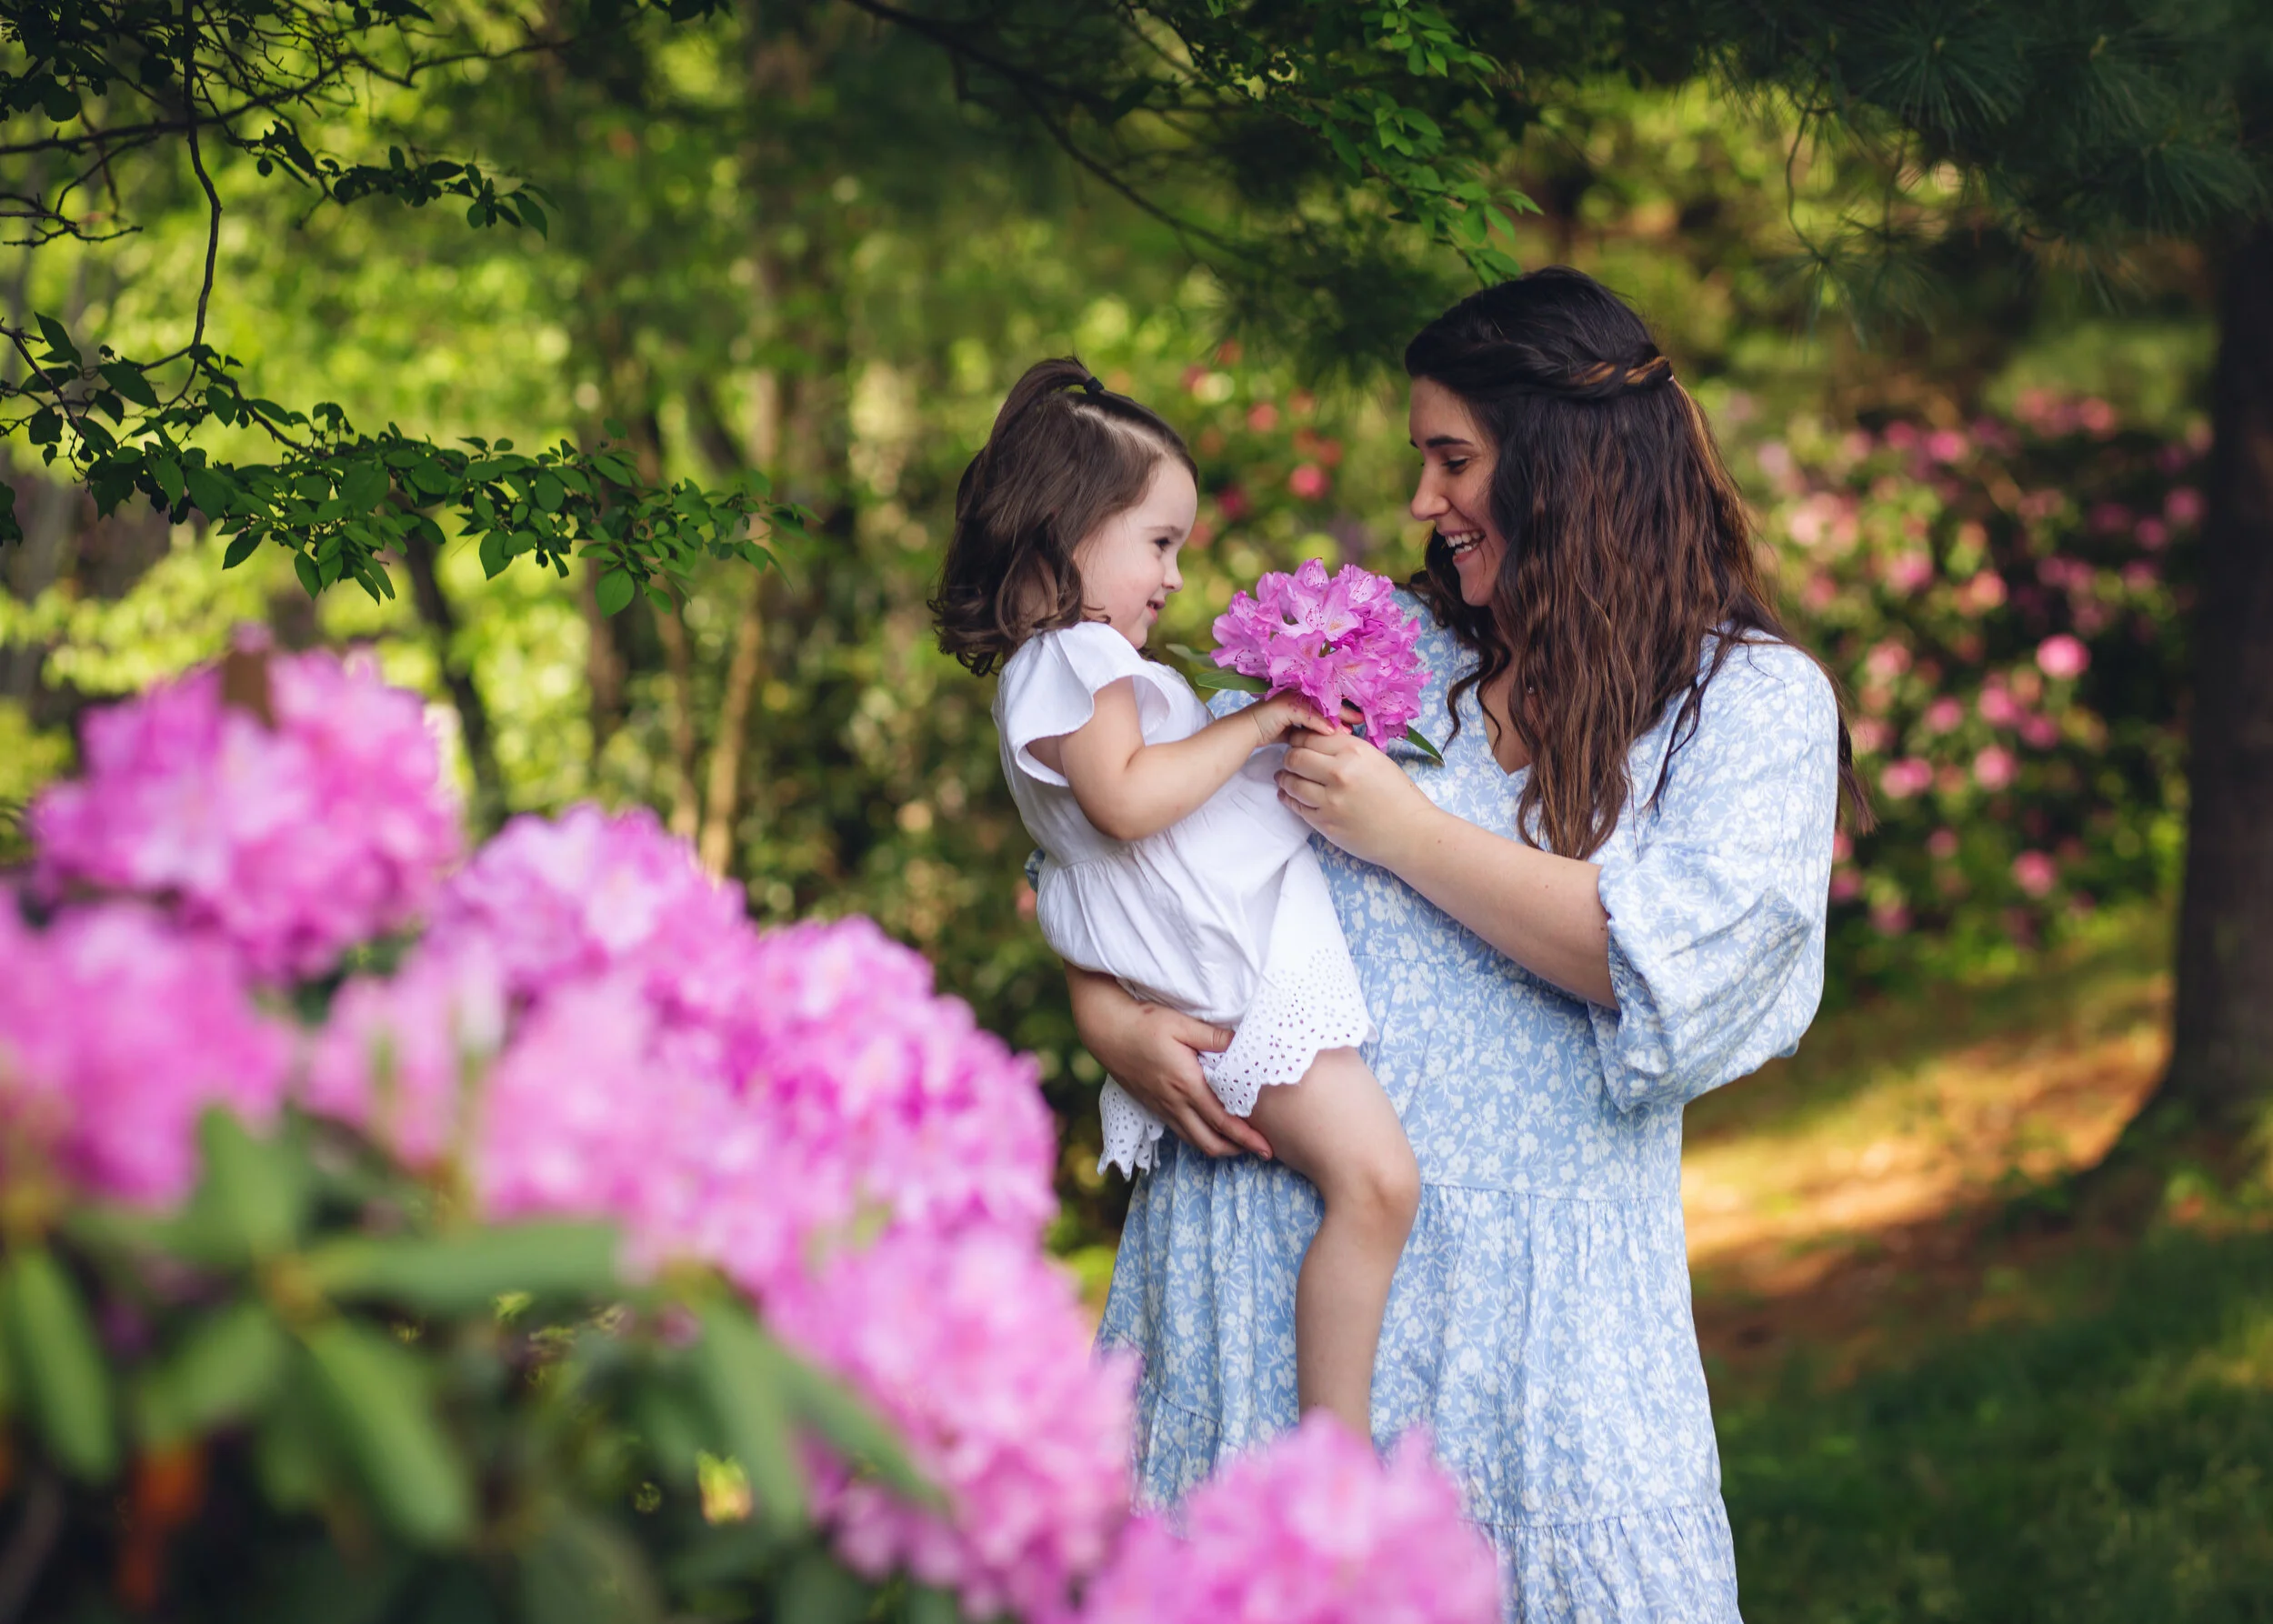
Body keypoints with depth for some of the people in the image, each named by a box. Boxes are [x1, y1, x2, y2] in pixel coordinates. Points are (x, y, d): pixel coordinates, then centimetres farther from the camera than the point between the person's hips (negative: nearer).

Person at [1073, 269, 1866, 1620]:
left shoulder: (1756, 701, 1)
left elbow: (1673, 960, -14)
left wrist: (1403, 831, -11)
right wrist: (1107, 1012, -5)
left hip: (1524, 1267, -3)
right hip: (1266, 1229, 3)